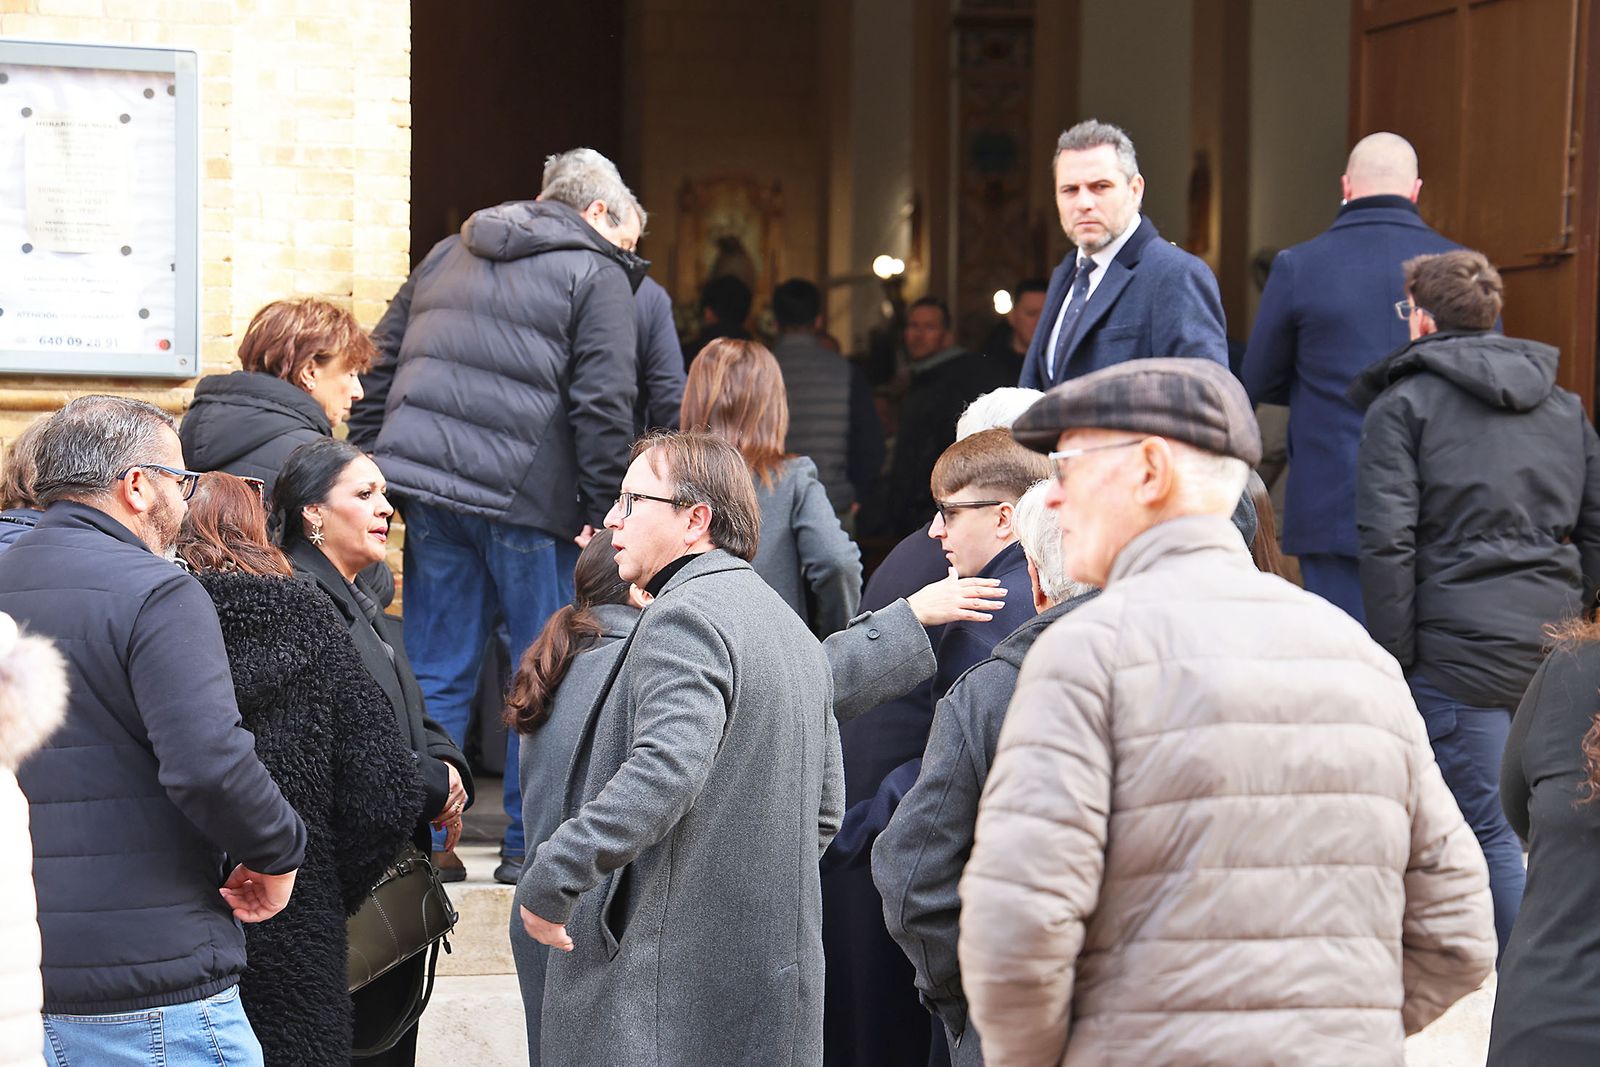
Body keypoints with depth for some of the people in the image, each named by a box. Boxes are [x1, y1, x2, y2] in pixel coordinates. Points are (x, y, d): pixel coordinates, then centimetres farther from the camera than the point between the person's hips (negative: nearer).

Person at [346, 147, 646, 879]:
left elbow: (381, 368, 19)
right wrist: (604, 514, -8)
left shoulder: (446, 256, 21)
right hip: (530, 499, -6)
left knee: (436, 673, 10)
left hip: (427, 486, 6)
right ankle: (530, 840, 9)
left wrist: (369, 469, 19)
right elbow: (603, 406, -10)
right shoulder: (597, 276, 0)